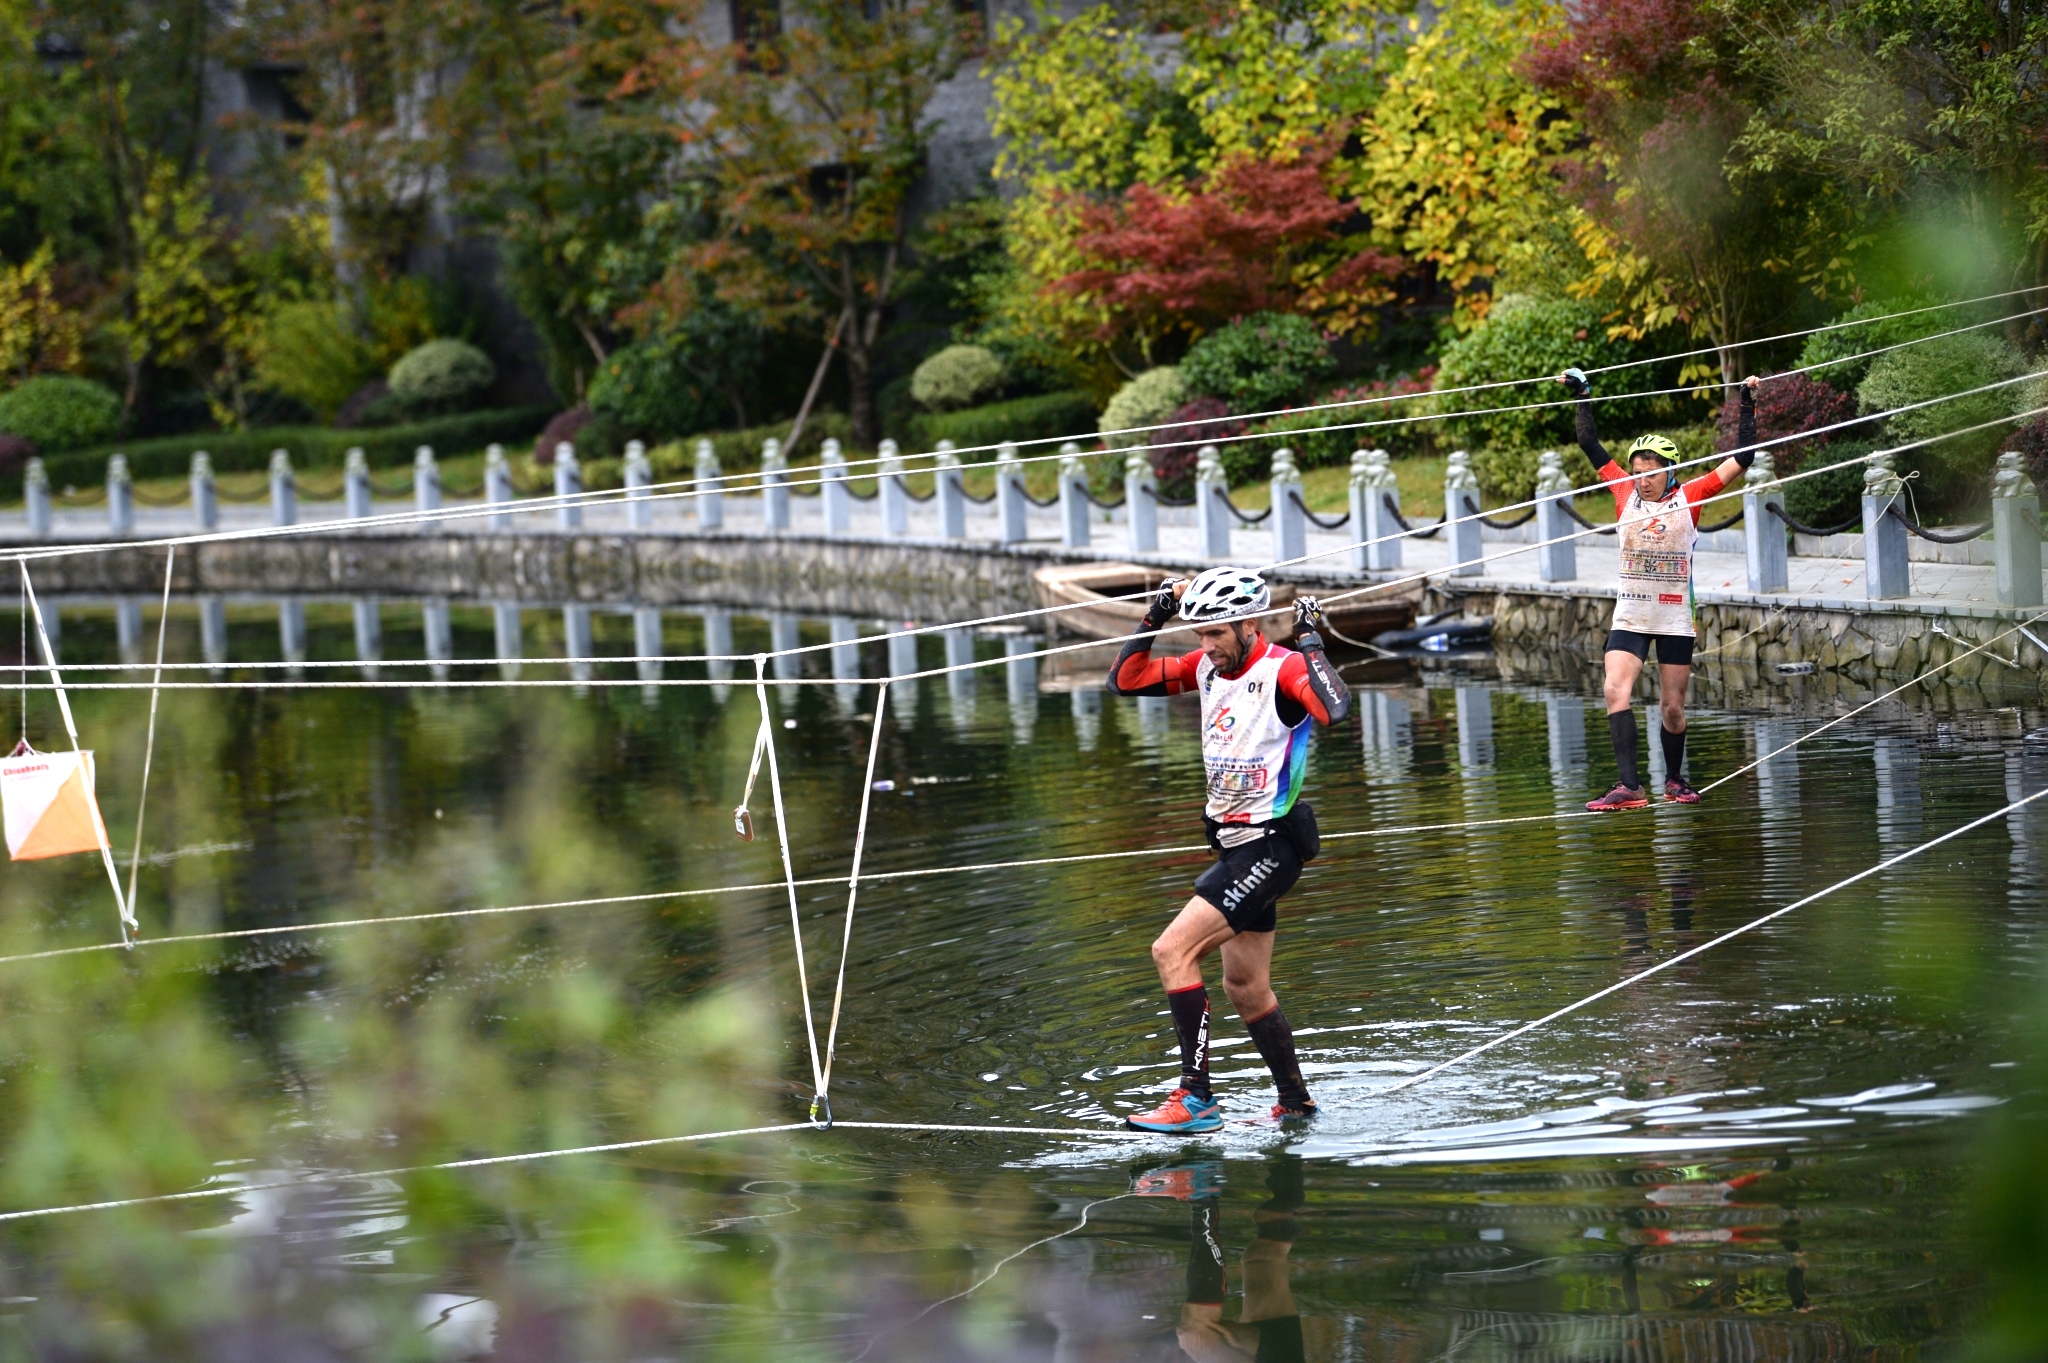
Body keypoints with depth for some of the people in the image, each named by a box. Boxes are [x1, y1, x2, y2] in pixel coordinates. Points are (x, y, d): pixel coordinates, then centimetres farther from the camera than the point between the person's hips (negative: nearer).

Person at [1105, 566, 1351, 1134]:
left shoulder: (1282, 668, -17)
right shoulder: (1207, 667, 6)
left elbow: (1335, 708, -36)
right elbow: (1124, 681, 11)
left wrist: (1309, 642, -29)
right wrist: (1153, 618, 1)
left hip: (1269, 845, -9)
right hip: (1234, 844, 9)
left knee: (1172, 950, -17)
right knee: (1245, 988, 16)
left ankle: (1196, 1098, -16)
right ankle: (1296, 1104, 31)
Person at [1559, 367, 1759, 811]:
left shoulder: (1689, 498, -3)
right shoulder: (1625, 493, 2)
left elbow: (1742, 458, -1)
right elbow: (1590, 445, 11)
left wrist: (1747, 405, -3)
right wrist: (1582, 396, 12)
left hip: (1675, 619, -1)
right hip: (1629, 618, 1)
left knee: (1672, 708, 4)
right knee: (1616, 690, -19)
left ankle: (1675, 779, 27)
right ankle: (1628, 786, -25)